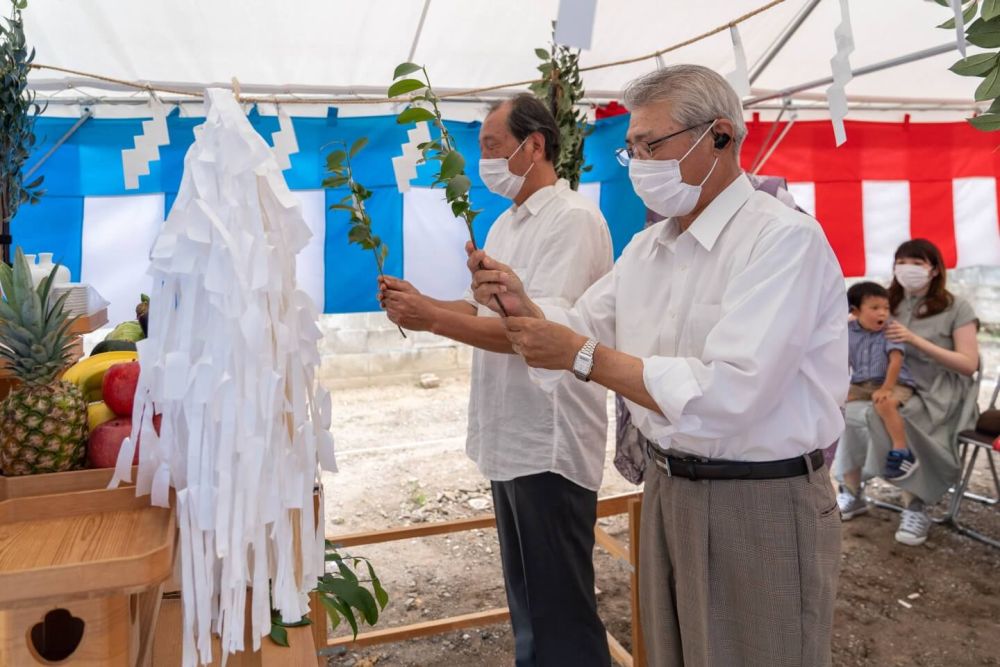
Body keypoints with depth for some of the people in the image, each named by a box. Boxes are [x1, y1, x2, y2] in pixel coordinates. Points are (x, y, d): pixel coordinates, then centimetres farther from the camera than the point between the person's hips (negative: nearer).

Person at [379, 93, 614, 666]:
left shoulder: (574, 220, -15)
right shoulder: (506, 225, 14)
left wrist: (432, 320, -22)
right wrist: (424, 304, 2)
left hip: (550, 445, -9)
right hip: (509, 439, 9)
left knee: (562, 608, 6)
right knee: (525, 598, 22)